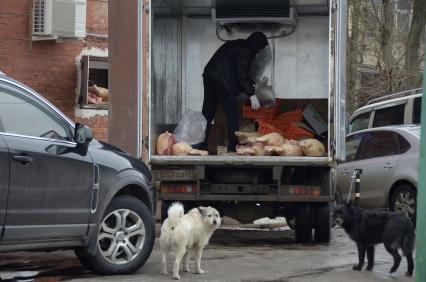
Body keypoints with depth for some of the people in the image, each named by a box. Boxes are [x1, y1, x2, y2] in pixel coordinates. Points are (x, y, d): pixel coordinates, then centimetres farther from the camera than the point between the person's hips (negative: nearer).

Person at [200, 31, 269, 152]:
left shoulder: (236, 45, 21)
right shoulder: (245, 51, -9)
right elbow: (241, 75, -15)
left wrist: (252, 84, 28)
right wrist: (252, 94, -11)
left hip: (209, 75, 9)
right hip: (222, 82, -9)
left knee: (208, 112, 11)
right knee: (232, 113, 0)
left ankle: (201, 144, 12)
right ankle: (233, 146, 1)